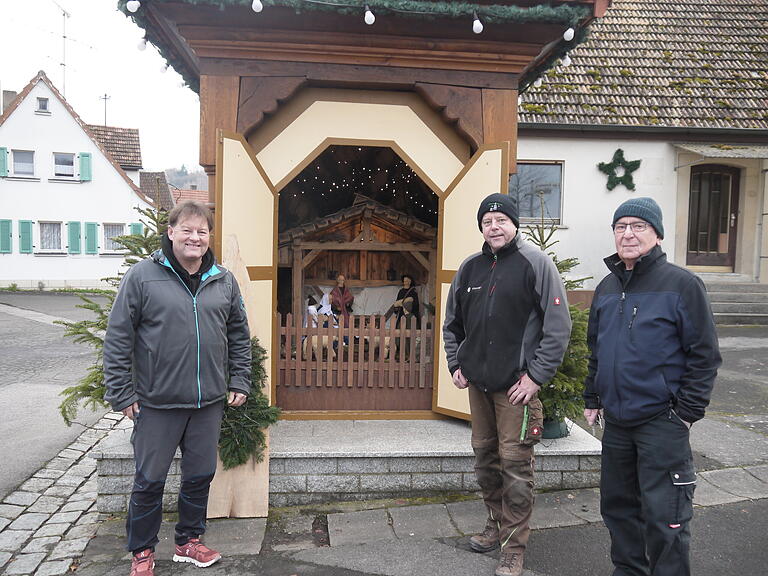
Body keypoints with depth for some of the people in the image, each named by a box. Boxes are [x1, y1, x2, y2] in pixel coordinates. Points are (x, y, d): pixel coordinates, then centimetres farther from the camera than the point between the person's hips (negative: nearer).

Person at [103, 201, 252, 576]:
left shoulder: (224, 281, 5)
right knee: (149, 481, 10)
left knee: (200, 476, 16)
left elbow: (239, 334, 12)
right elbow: (118, 338, -6)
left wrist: (240, 382, 8)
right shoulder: (143, 276, -7)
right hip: (157, 403, -3)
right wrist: (122, 394, -7)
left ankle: (189, 542, 37)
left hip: (209, 403, 4)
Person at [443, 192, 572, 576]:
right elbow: (452, 322, 20)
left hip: (517, 385, -6)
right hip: (477, 383, 6)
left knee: (515, 464, 0)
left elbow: (558, 325, -11)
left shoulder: (535, 263, -8)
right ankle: (496, 525, 36)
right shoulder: (470, 267, 9)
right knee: (485, 457, 16)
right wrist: (455, 364, 11)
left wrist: (537, 375, -14)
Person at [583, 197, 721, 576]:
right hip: (616, 420, 7)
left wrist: (688, 411, -12)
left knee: (662, 516, 0)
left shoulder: (682, 284, -9)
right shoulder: (607, 288, 10)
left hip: (661, 420, -6)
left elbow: (705, 354, -9)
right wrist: (593, 398, 14)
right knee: (617, 504, 18)